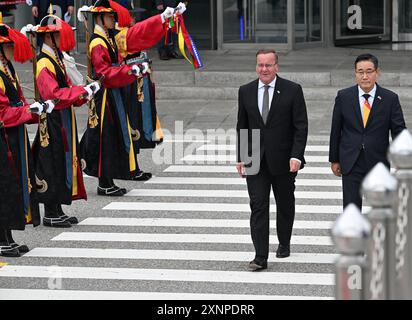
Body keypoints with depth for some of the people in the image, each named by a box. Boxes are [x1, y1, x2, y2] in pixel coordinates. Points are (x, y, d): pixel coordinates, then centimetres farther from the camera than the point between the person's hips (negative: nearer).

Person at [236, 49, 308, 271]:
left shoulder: (292, 90, -5)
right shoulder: (246, 92, 4)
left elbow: (301, 126, -7)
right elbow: (241, 127, 10)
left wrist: (296, 156, -16)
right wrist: (241, 158, 4)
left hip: (283, 160, -1)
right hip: (255, 161, 1)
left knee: (285, 204, 14)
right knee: (258, 206, -7)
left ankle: (284, 243, 35)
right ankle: (260, 257, -9)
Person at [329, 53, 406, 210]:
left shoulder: (390, 99, -4)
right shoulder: (343, 97, -1)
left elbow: (399, 131, -4)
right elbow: (335, 131, 5)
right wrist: (334, 160, 8)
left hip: (379, 163, 1)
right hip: (351, 163, 0)